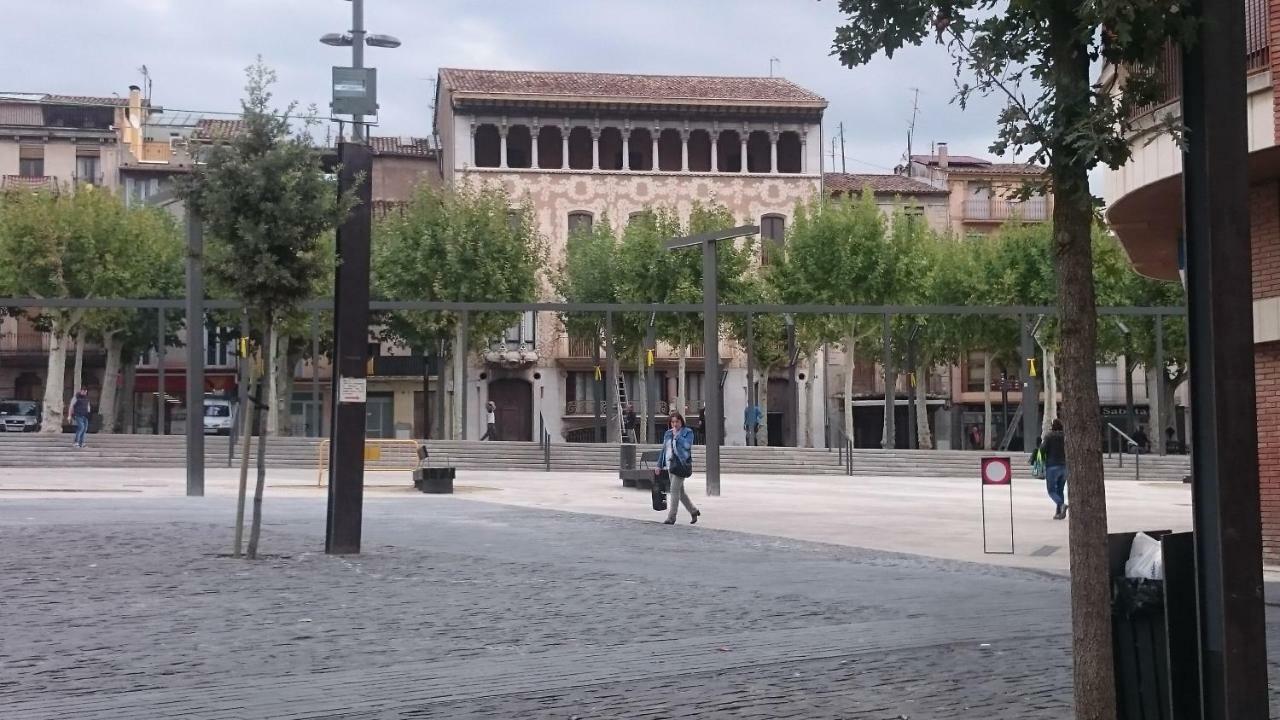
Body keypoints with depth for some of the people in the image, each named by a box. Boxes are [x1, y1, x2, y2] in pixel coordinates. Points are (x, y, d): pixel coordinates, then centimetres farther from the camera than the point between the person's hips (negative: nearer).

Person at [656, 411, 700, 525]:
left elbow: (687, 445, -20)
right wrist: (659, 465, 16)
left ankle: (671, 517, -6)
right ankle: (693, 511, 26)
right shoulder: (667, 433, 15)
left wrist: (677, 435, -14)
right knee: (680, 491, 11)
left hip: (681, 465, -7)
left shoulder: (687, 432, -2)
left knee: (674, 490, -9)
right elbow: (663, 449, 19)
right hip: (670, 465, 7)